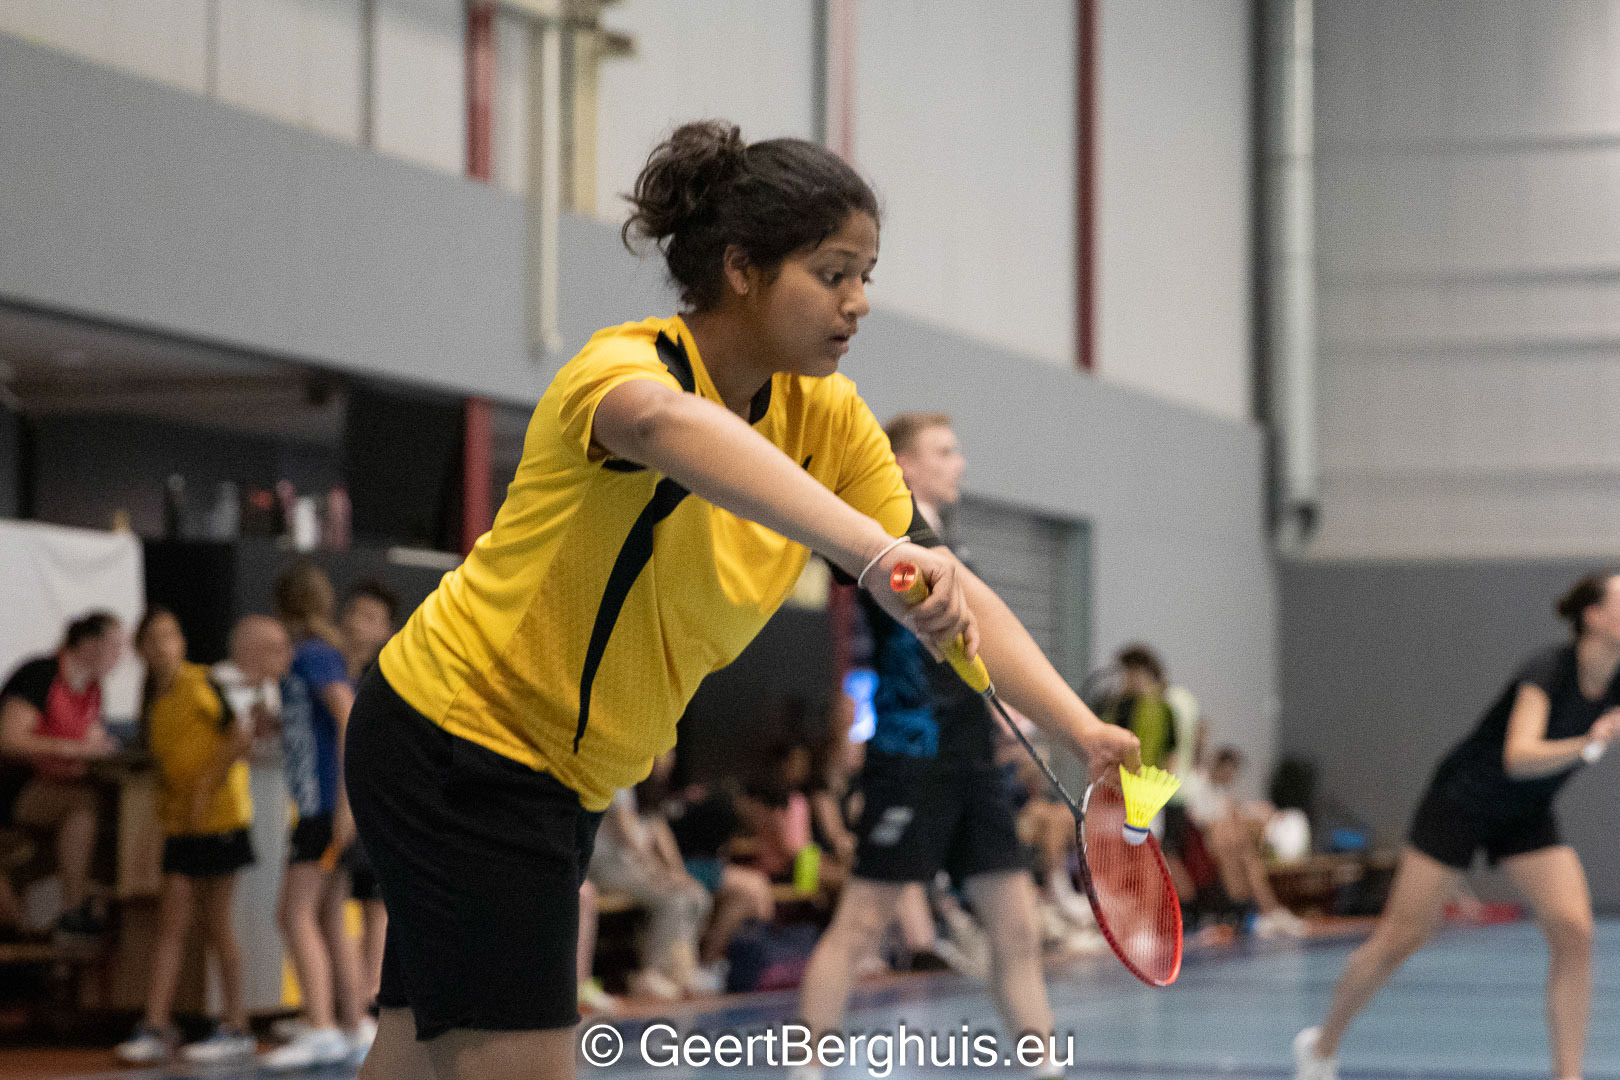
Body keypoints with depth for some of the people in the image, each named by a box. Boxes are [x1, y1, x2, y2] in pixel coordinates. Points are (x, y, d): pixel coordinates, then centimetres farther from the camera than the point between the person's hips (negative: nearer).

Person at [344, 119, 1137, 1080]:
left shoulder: (828, 418, 0)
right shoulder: (622, 365, -23)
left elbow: (953, 591, -5)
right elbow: (663, 422, -50)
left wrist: (1082, 729, -22)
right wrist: (873, 551, -65)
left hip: (563, 776, 8)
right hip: (456, 743, -8)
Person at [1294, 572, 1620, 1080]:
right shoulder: (1547, 671, -30)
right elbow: (1519, 756, -43)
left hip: (1527, 818, 5)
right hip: (1460, 803, -5)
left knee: (1574, 931, -15)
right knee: (1399, 939, 1)